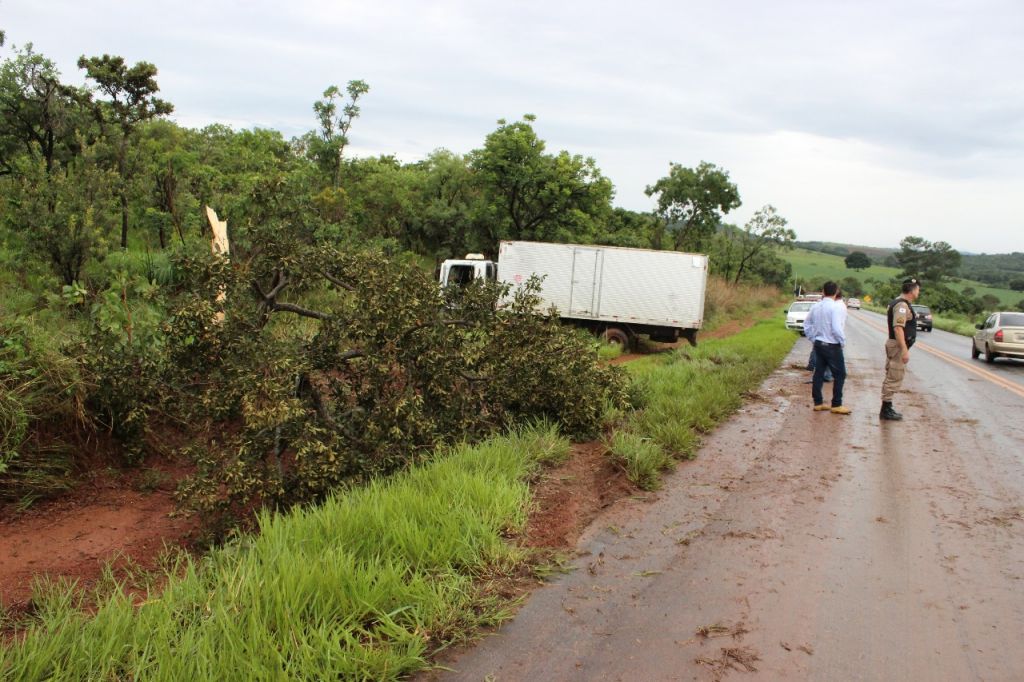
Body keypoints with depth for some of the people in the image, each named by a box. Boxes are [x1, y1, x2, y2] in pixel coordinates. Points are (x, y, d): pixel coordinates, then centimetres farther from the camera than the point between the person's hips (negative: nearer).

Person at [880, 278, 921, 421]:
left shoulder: (899, 303, 15)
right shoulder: (902, 305, -18)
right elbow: (898, 328, -27)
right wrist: (904, 350, -28)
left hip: (894, 345, 11)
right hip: (898, 346, -11)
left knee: (891, 378, 15)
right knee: (894, 379, -6)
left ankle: (887, 409, 21)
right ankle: (886, 410, -2)